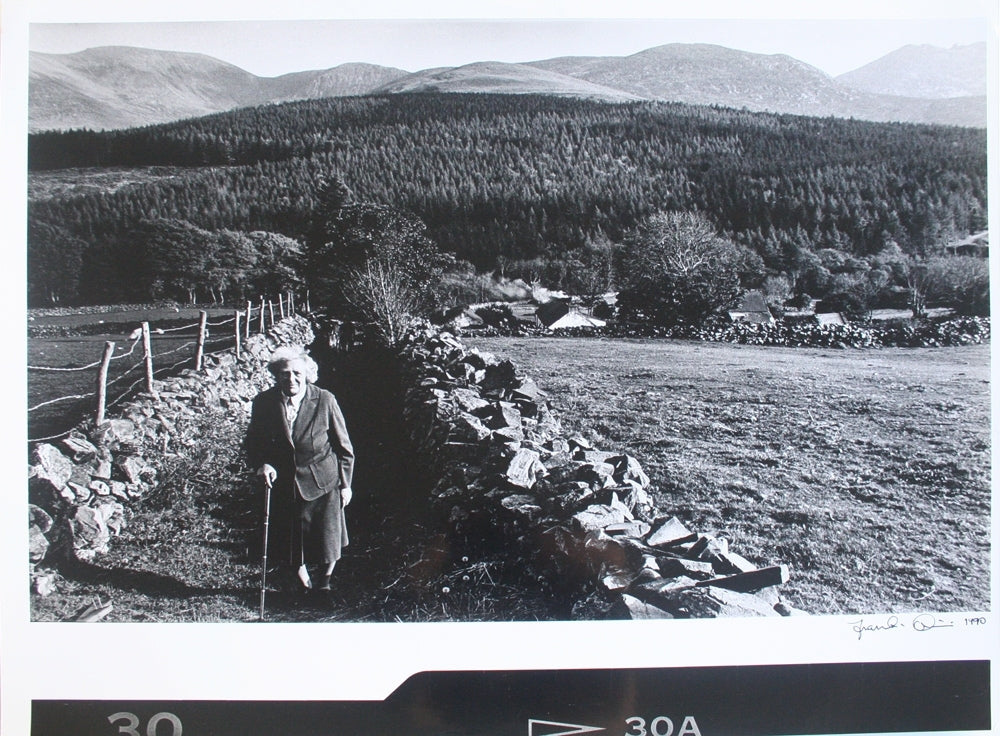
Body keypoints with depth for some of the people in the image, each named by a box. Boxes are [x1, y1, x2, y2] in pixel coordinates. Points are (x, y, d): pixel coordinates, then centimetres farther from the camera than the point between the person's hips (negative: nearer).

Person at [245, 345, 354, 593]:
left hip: (322, 484, -2)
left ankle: (325, 582, 34)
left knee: (327, 542, 3)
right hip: (283, 486, 2)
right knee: (292, 547, 12)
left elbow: (343, 447, -2)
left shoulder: (324, 400, -10)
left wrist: (345, 483, 0)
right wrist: (261, 464, -14)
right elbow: (253, 442, 6)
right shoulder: (264, 402, -6)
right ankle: (306, 587, 39)